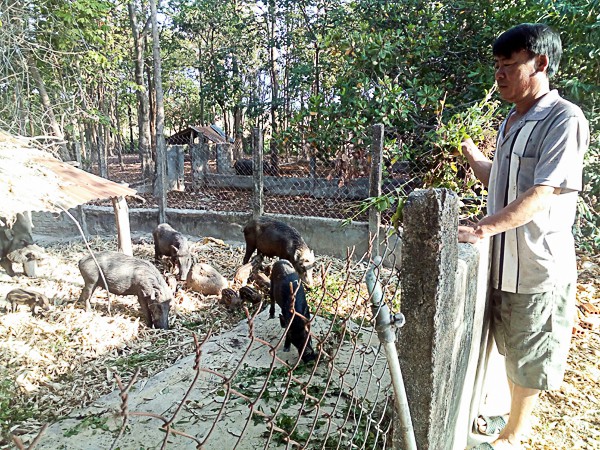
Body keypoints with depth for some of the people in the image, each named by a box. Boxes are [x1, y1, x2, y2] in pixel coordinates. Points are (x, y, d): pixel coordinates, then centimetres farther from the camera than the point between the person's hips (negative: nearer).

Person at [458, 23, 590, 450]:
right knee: (511, 350, 23)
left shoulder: (564, 119, -15)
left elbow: (543, 194, -25)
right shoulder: (511, 122, 10)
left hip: (538, 265, -8)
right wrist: (468, 149, 17)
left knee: (528, 358, 11)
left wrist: (482, 229, -32)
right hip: (503, 259, 8)